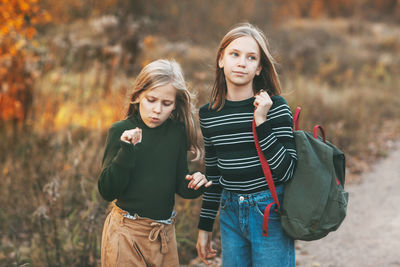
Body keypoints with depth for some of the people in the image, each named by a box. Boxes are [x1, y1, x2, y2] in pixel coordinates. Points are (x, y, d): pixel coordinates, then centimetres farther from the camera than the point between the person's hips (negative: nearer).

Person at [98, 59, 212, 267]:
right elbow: (107, 192, -13)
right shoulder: (121, 131, -9)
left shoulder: (177, 132, 1)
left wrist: (193, 185, -12)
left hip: (165, 234, 3)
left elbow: (179, 185, 9)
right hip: (126, 234, -3)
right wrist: (127, 151, -23)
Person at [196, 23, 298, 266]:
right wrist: (205, 227, 15)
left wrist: (261, 122, -21)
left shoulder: (275, 106, -9)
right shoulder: (208, 114, 4)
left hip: (270, 213, -4)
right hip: (230, 214, 4)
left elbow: (287, 171, -15)